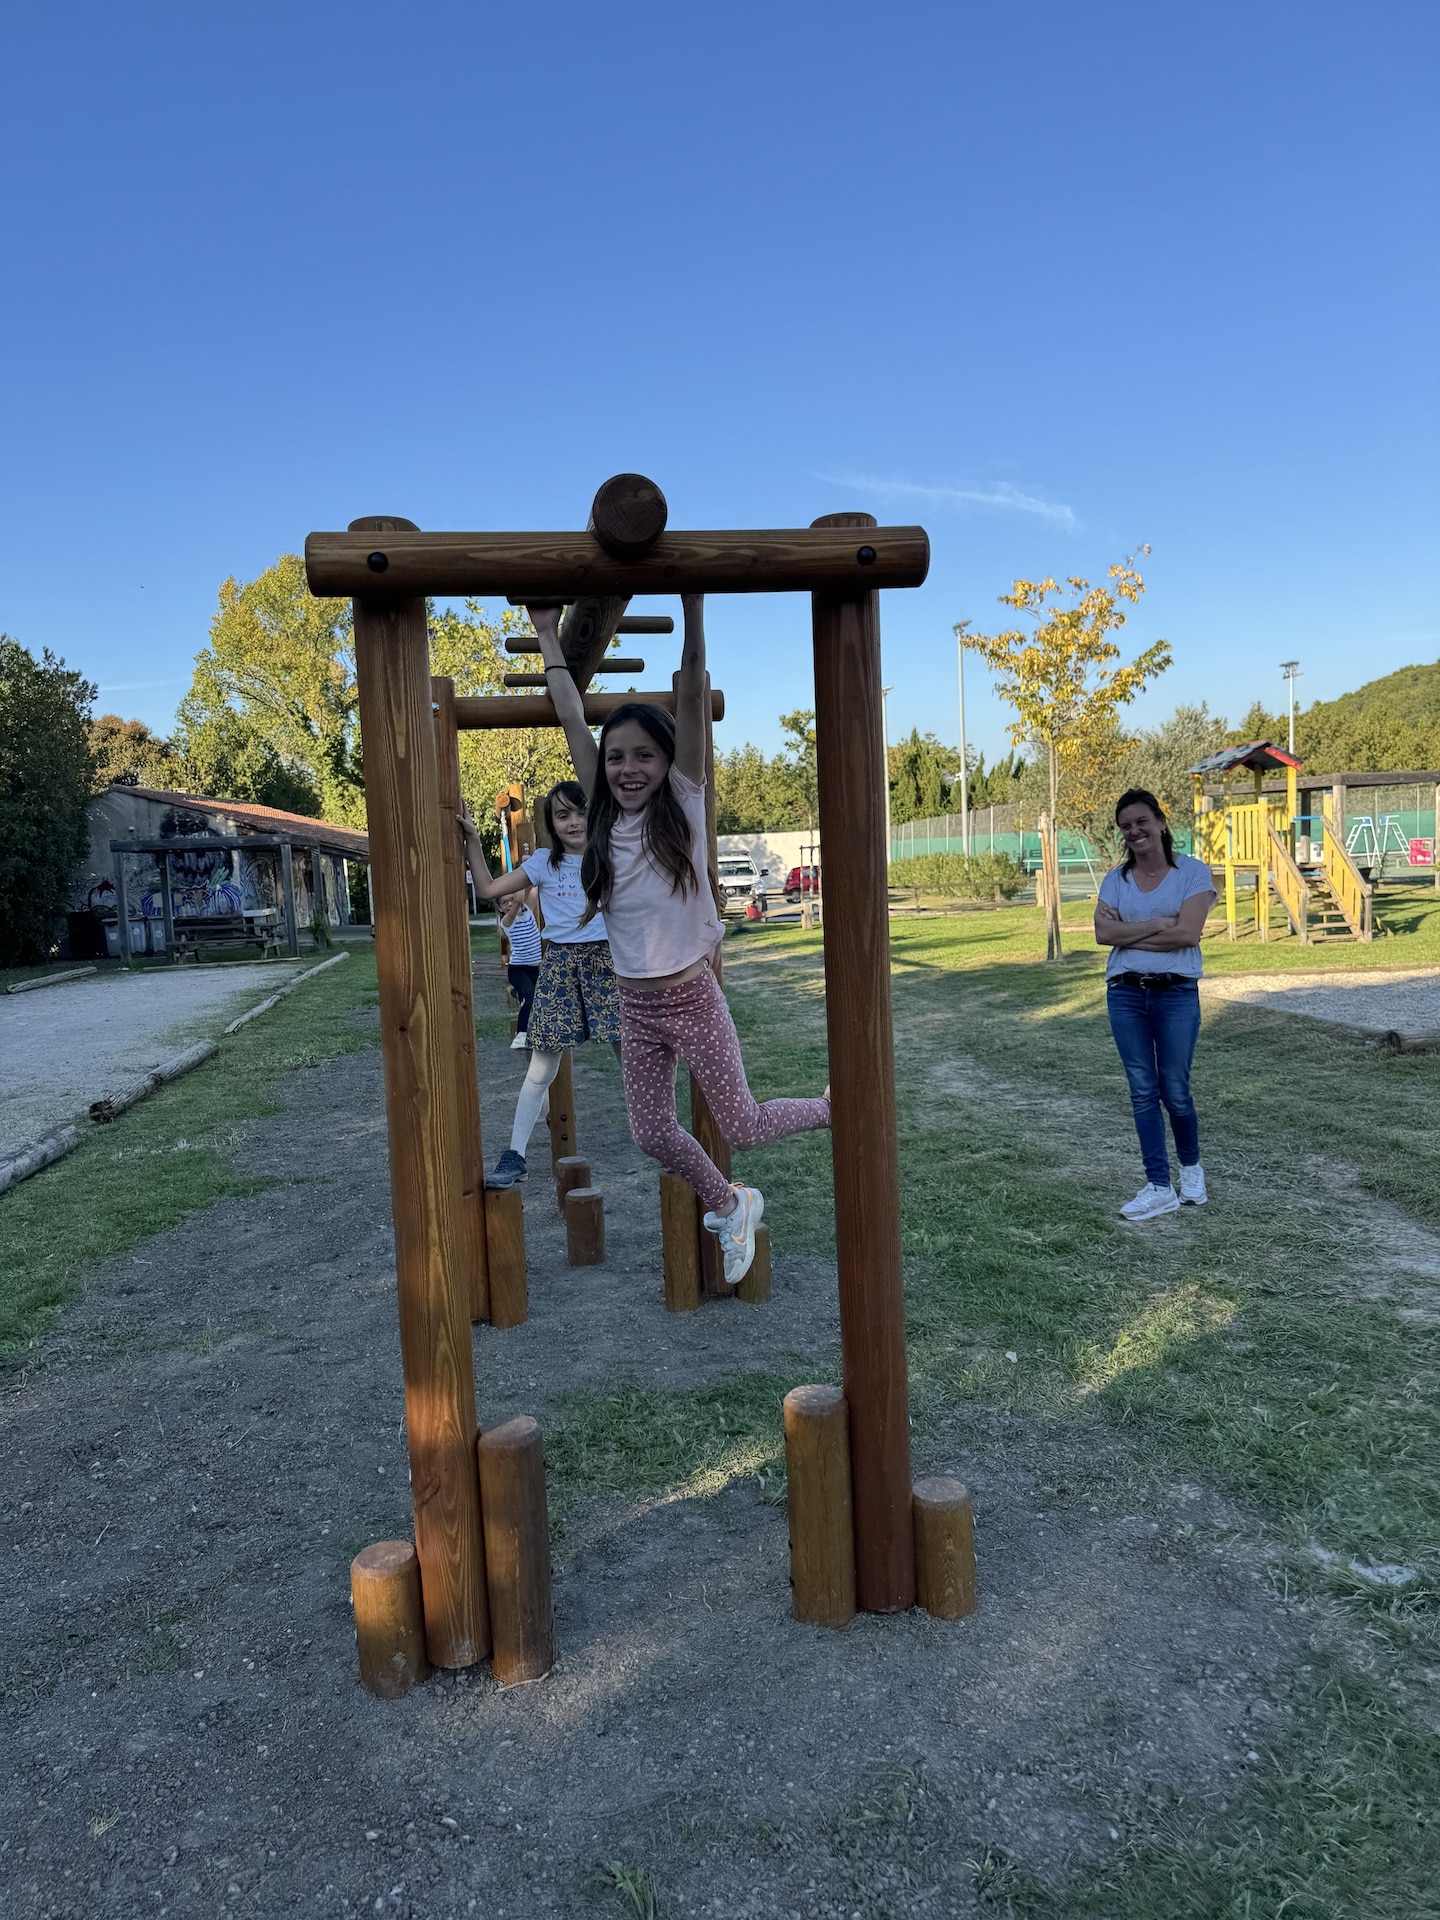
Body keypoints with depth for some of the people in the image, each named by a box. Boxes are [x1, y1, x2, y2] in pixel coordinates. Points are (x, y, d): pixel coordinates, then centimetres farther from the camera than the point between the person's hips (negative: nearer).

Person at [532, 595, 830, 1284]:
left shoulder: (683, 803, -8)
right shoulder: (605, 818, 1)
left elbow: (692, 699, -15)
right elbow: (573, 720, 6)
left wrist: (693, 607, -21)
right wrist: (548, 635, 12)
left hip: (692, 996, -4)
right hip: (635, 1006, 5)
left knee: (741, 1128, 5)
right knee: (652, 1134, 10)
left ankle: (831, 1109, 34)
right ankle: (729, 1207, 36)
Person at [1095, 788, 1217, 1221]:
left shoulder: (1193, 872, -3)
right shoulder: (1116, 879, 8)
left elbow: (1187, 933, -15)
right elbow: (1103, 933, -6)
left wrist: (1128, 933, -10)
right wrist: (1159, 925, -13)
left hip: (1177, 993, -3)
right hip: (1125, 993, 3)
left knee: (1174, 1091, 3)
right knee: (1143, 1091, 5)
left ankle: (1191, 1169, 31)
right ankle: (1159, 1188, 12)